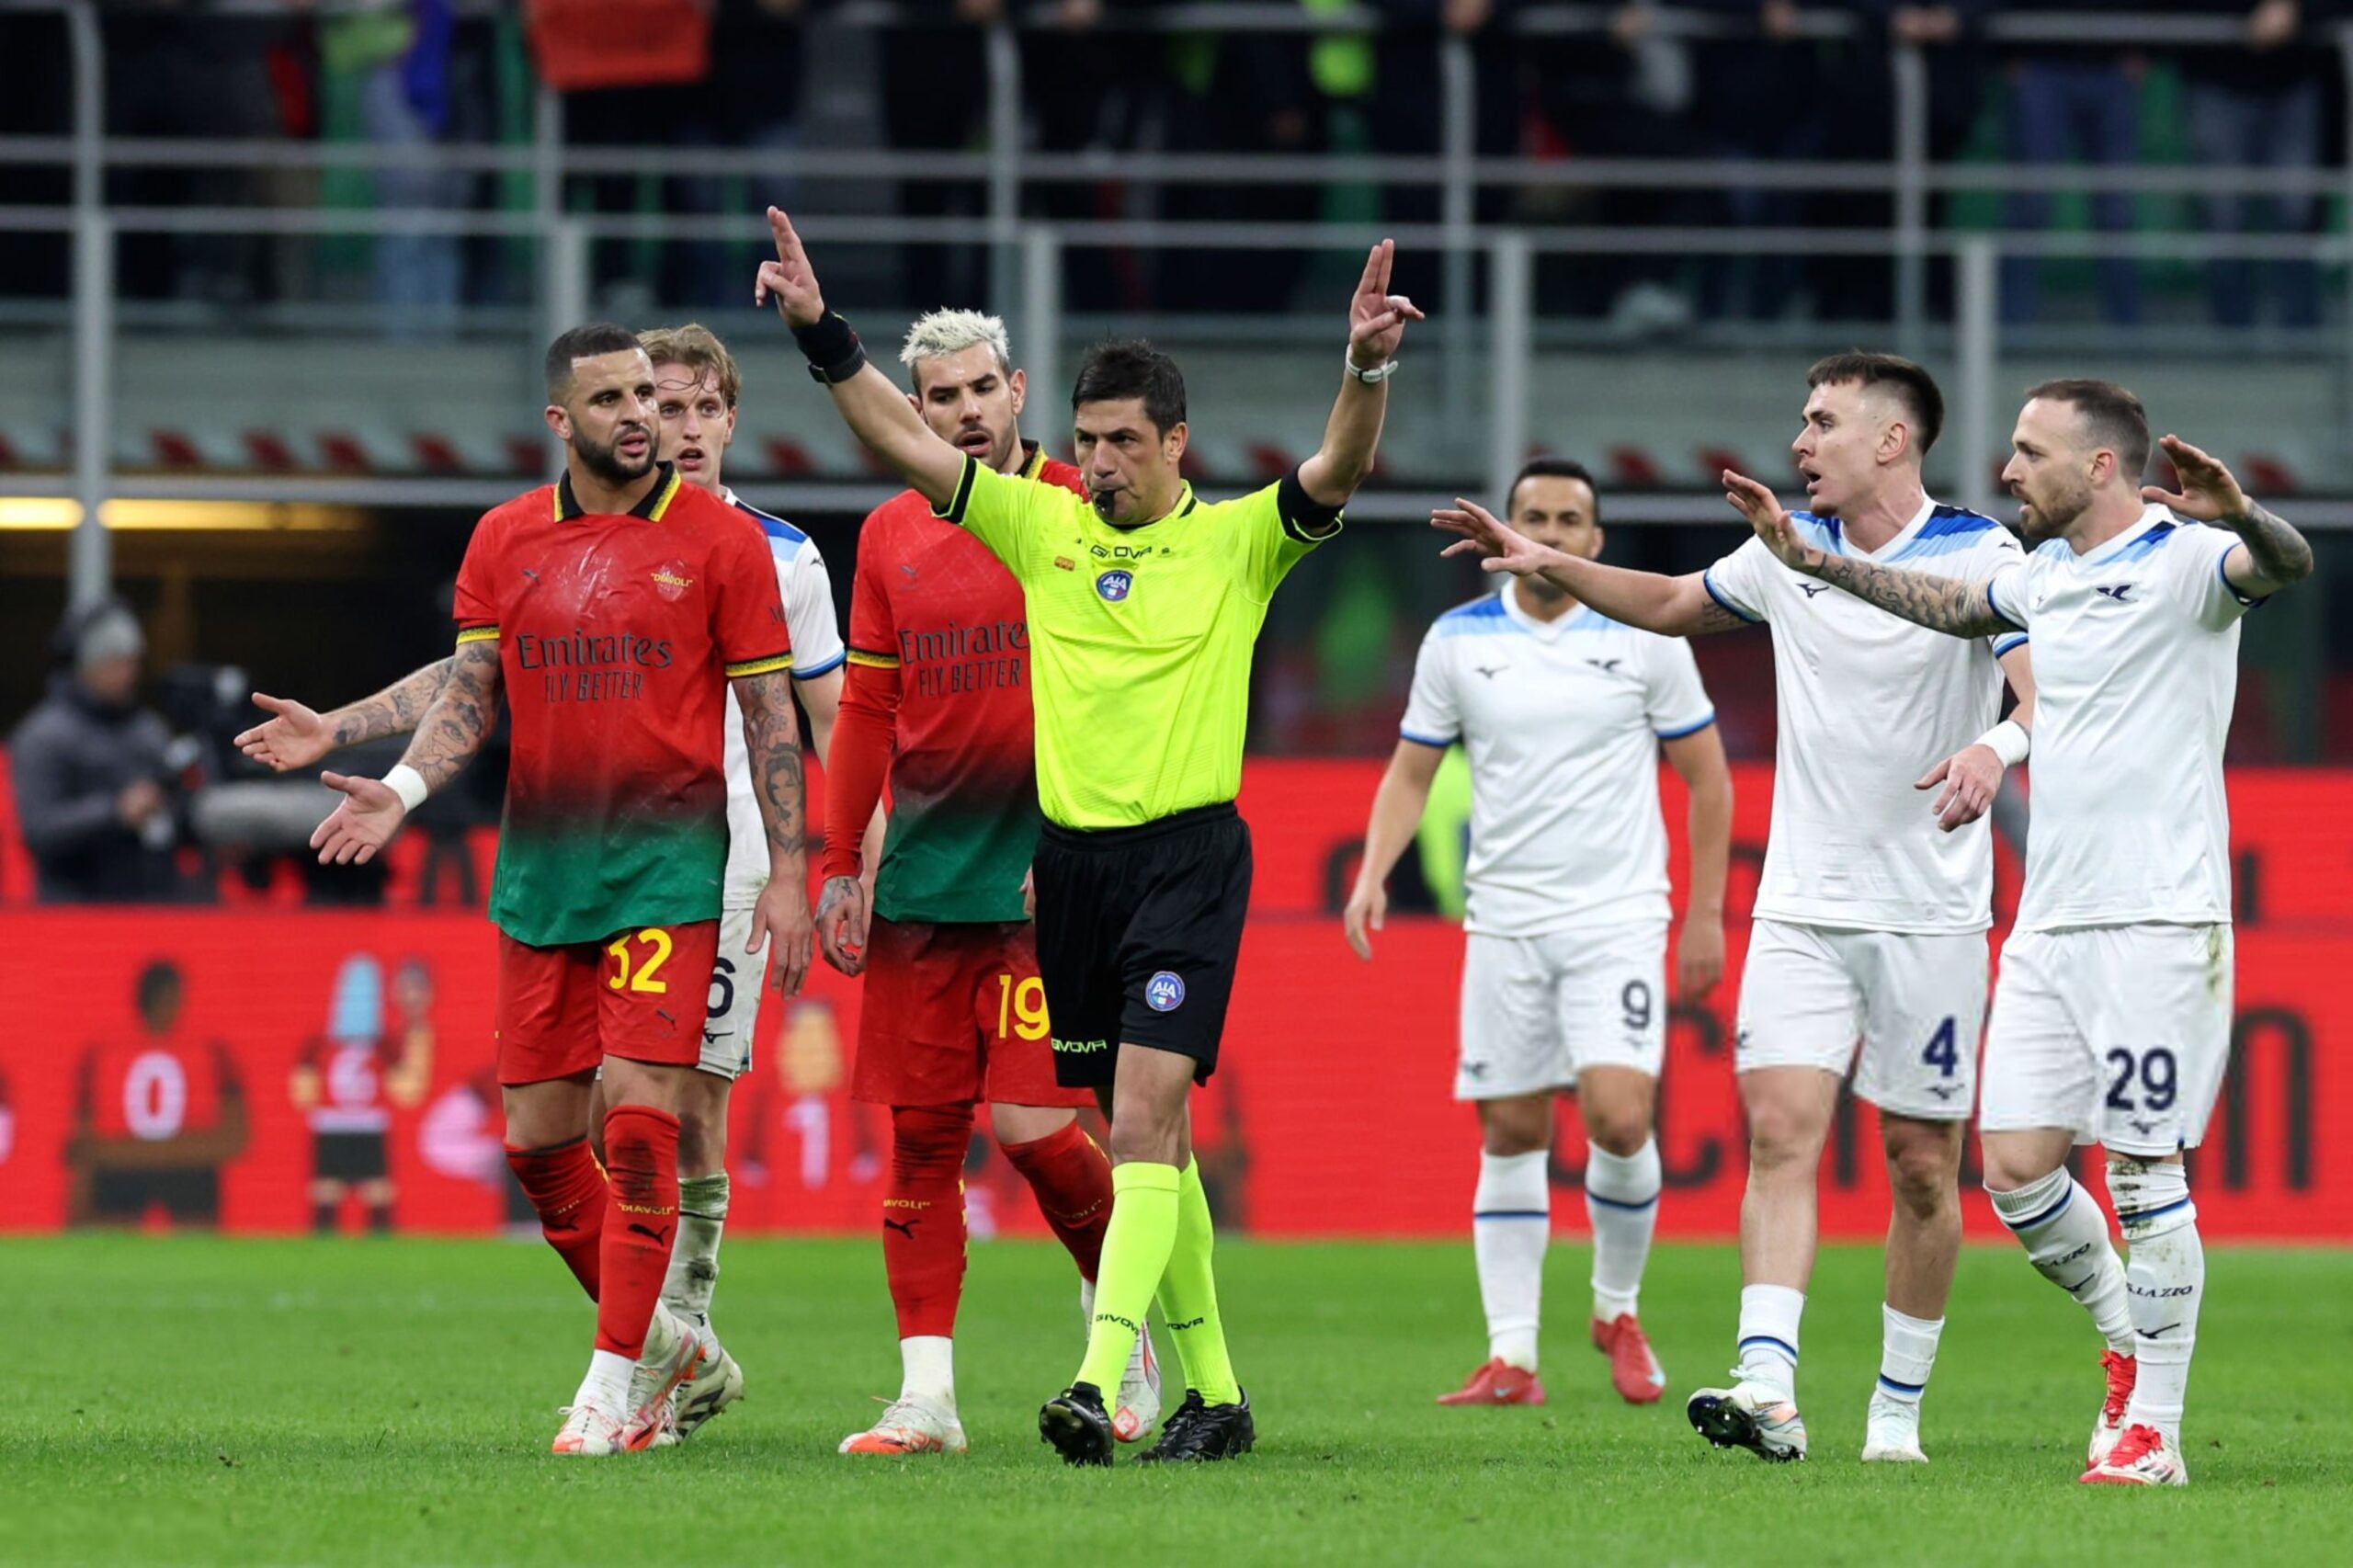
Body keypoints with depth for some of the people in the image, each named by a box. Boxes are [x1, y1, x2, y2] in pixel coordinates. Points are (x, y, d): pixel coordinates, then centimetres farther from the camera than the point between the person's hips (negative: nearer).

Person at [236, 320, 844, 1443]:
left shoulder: (782, 557, 4)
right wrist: (336, 729, 4)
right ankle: (686, 1353, 9)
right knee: (605, 1118, -3)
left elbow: (829, 723, 7)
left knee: (691, 1109, -4)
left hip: (719, 869, -2)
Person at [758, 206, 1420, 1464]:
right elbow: (905, 441, 6)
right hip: (1071, 858, 5)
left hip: (1188, 854, -5)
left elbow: (1335, 472, -16)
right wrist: (818, 332, -5)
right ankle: (1212, 1393, 20)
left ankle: (1099, 1383, -27)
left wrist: (1367, 368, -34)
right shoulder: (1042, 528, 9)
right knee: (1145, 1135, 10)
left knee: (1144, 1117, -16)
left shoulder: (1238, 542, 0)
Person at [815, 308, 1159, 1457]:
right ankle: (926, 1396, 5)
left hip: (1050, 875, -4)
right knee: (920, 1132, 2)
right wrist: (840, 866, 12)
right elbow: (867, 712, 16)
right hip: (920, 879, 4)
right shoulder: (891, 536, 10)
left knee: (1032, 1123, -11)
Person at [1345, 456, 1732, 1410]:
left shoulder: (1645, 637, -1)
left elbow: (1705, 773, 7)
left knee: (1619, 1121, -16)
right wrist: (1373, 874, -5)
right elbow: (1411, 770, 11)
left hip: (1618, 918, -2)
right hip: (1504, 923, 2)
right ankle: (1511, 1356, 6)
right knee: (1512, 1135, 2)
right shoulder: (1458, 641, 4)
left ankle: (1617, 1310, 8)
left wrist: (1706, 913, 3)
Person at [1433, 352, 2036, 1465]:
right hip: (1802, 904, 4)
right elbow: (1674, 604, 27)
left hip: (1930, 914, -4)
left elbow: (2051, 689, -21)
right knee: (1779, 1129, -13)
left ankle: (1898, 1413, 14)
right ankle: (1768, 1390, -24)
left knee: (1921, 1164, 3)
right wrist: (1553, 566, 17)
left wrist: (1997, 745, -41)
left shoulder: (1978, 556, -8)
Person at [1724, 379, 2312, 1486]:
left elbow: (2288, 565, -29)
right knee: (2015, 1167, 2)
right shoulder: (2046, 572, 15)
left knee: (2144, 1171, -6)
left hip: (2157, 922, -7)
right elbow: (1949, 606, 35)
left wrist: (2238, 515, -50)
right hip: (2048, 924, 7)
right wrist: (1807, 557, 36)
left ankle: (2153, 1429, 1)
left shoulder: (2184, 559, -8)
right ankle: (2128, 1344, 24)